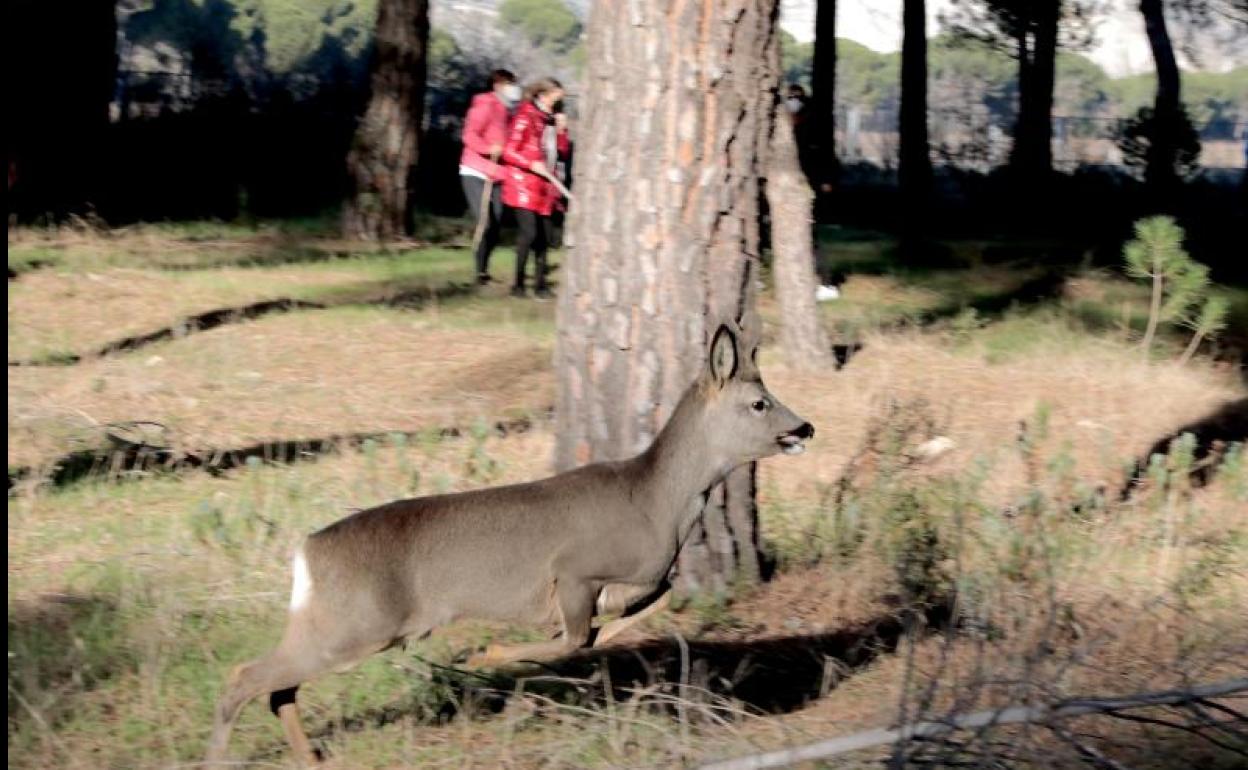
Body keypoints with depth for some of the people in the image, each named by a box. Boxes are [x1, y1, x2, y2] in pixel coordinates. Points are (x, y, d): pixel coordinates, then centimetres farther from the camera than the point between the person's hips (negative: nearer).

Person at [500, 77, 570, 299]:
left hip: (544, 187, 7)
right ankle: (518, 284, -7)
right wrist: (531, 164, -23)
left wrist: (561, 130, 2)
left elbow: (563, 153, 16)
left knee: (546, 234, 6)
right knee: (528, 232, -15)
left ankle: (540, 283, 14)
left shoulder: (551, 119, 14)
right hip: (522, 182, -7)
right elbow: (509, 151, -11)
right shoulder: (525, 117, -8)